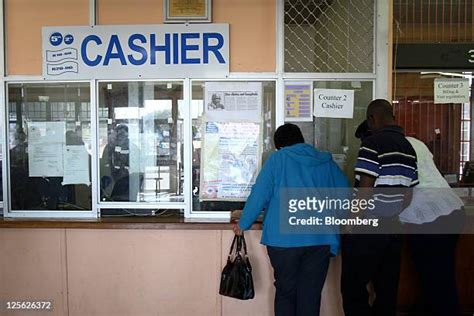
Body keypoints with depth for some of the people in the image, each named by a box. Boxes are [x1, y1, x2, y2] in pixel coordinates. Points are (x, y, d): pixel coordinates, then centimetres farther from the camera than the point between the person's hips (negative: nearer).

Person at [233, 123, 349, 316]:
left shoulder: (277, 159, 2)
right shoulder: (327, 161, 12)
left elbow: (259, 195, -1)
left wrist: (243, 224, 11)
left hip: (284, 239, -2)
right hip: (321, 240, 2)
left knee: (286, 292, 13)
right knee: (310, 295, 8)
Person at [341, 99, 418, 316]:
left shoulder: (373, 143, -14)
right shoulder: (409, 147, 10)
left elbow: (364, 190, -19)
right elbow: (409, 195, 13)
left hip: (366, 230, -8)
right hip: (392, 229, 8)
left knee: (353, 288, 2)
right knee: (387, 289, 14)